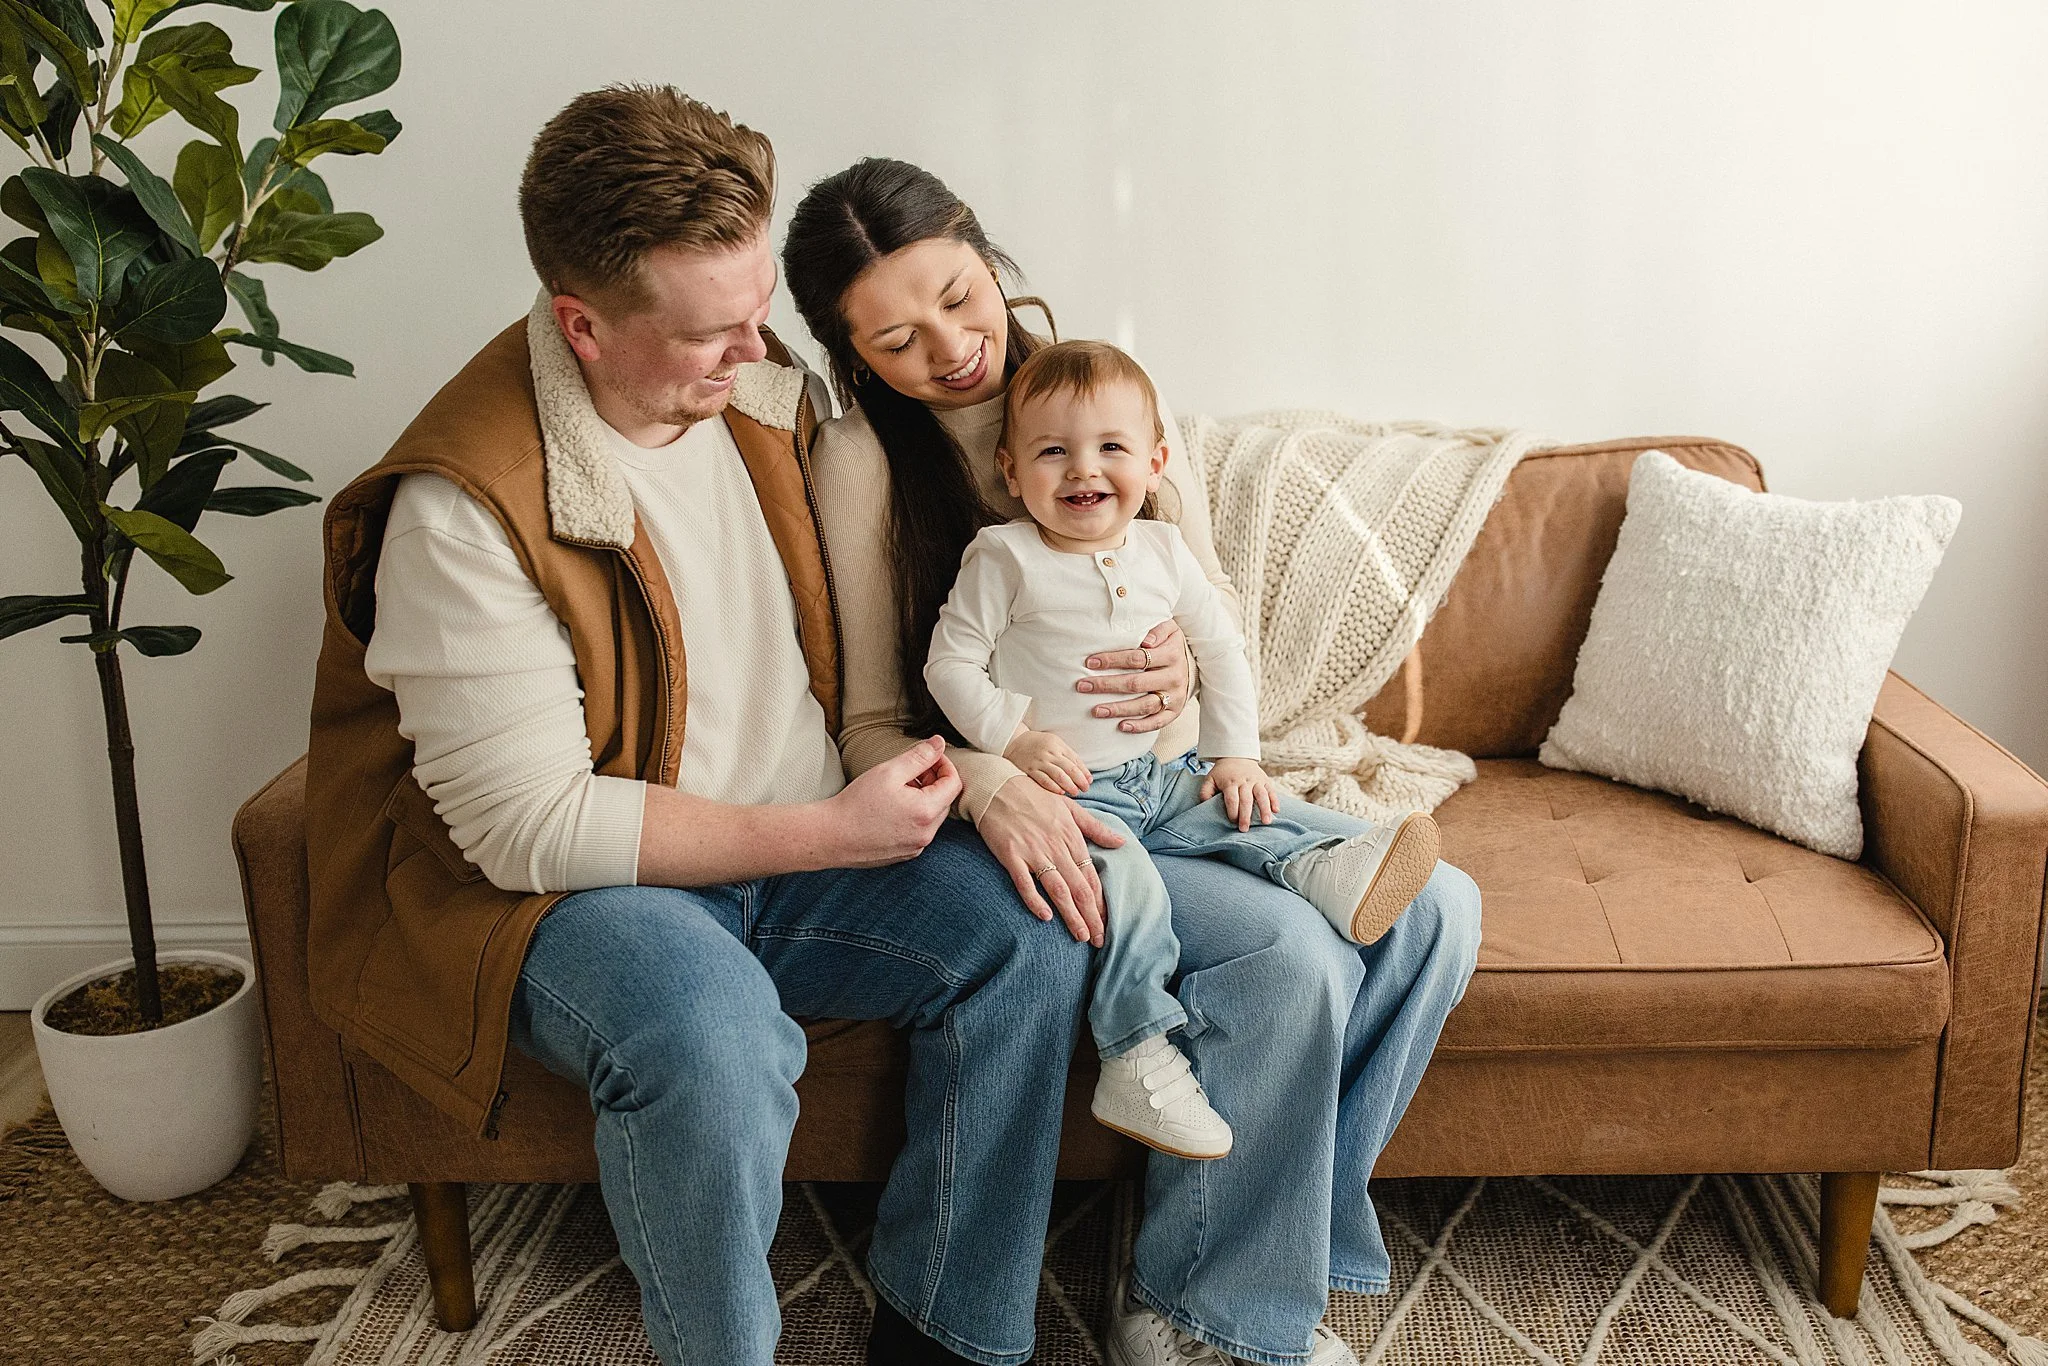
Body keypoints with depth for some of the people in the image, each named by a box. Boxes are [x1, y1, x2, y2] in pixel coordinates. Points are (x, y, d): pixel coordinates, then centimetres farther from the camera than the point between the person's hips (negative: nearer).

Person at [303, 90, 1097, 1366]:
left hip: (805, 844, 6)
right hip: (563, 888, -6)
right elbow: (527, 824, -22)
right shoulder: (465, 506, -22)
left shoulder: (763, 386, 0)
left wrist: (906, 766, 0)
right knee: (712, 1042, -36)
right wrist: (826, 835, -21)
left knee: (1029, 937, -14)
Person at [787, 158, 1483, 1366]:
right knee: (1290, 953, -27)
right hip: (1024, 813, -6)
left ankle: (1287, 1240, 3)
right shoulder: (861, 458, -8)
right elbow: (871, 727, -9)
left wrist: (1190, 661, -12)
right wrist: (991, 786, -28)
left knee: (1435, 909, -12)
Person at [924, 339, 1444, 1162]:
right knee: (1126, 879, -28)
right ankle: (1135, 1064, -27)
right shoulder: (1005, 559, -7)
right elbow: (950, 664, -6)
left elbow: (1222, 648, 16)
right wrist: (1016, 738, -18)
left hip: (1160, 776, 7)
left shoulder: (1163, 551, 7)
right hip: (1065, 788, -7)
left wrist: (1235, 753, 7)